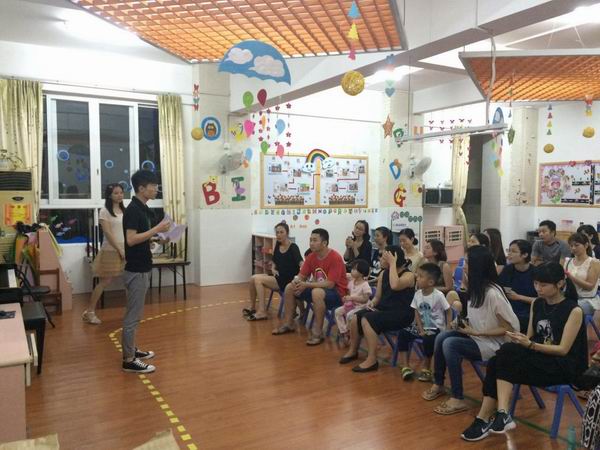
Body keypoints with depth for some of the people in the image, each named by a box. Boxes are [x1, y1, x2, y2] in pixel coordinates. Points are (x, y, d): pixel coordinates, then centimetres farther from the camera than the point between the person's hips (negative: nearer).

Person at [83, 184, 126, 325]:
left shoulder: (124, 210, 10)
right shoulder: (105, 211, -7)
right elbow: (108, 233, -14)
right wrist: (120, 250, -17)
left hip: (125, 250, 6)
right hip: (111, 251, -5)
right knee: (104, 282, 0)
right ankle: (89, 312, 11)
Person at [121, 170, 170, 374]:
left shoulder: (143, 209, 12)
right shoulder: (133, 210, -17)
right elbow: (131, 239, -25)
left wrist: (158, 233, 6)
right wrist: (157, 229, -24)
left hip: (142, 268, 10)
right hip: (135, 270, -10)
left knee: (135, 313, 18)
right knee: (133, 315, -3)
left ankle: (132, 350, 29)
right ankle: (129, 360, 5)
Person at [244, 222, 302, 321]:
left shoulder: (293, 247, -13)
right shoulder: (277, 245, 8)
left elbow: (301, 262, -27)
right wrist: (273, 269, 0)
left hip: (287, 280, -7)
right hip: (277, 277, 7)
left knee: (257, 279, -19)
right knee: (253, 278, -12)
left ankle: (262, 312, -16)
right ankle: (252, 307, 4)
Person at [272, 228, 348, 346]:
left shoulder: (335, 258, -22)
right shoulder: (311, 256, 0)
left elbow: (330, 284, -27)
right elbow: (301, 276, 3)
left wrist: (306, 285, -29)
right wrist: (296, 281, -22)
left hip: (336, 293, -8)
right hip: (317, 288, 8)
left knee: (317, 292, -39)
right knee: (289, 287, 1)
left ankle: (318, 332, -27)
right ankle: (288, 324, 11)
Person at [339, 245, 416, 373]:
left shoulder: (408, 275, -12)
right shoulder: (383, 274, 9)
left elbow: (395, 286, -35)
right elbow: (378, 297, 13)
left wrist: (392, 264, -26)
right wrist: (372, 303, -10)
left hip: (401, 314, -7)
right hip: (384, 309, 7)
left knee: (367, 320, -27)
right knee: (356, 317, -12)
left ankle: (372, 360, -19)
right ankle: (353, 351, 11)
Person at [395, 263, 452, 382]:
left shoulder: (438, 296, -16)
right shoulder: (418, 294, 0)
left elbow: (448, 311, -8)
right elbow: (417, 313, 3)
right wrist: (421, 329, -9)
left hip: (436, 328, -6)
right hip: (423, 327, 6)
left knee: (428, 339, -34)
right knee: (403, 334, -12)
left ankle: (426, 369, -9)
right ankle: (406, 367, -8)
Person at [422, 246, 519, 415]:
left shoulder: (492, 293, -25)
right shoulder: (476, 288, 3)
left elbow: (510, 327, -22)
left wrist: (476, 333, -21)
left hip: (492, 344, -8)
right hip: (476, 337, 8)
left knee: (450, 344, -25)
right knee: (441, 337, -9)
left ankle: (458, 399, -14)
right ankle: (438, 384, 9)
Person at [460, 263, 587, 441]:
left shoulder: (574, 310, -10)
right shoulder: (536, 304, 9)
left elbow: (563, 349, -15)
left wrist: (529, 344, -26)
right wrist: (521, 340, -12)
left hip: (564, 366, -6)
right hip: (539, 359, 6)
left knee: (508, 351, -30)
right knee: (495, 364, -24)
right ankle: (485, 419, -26)